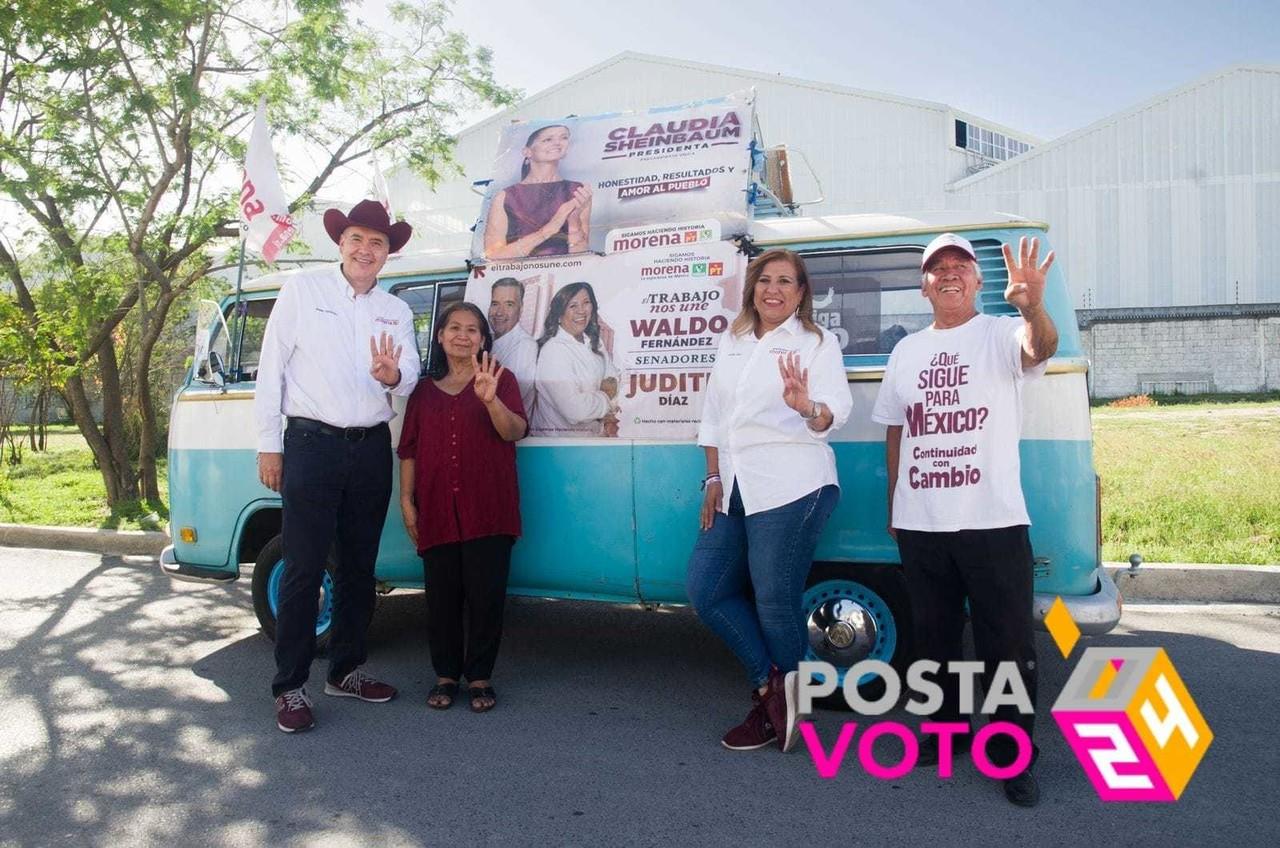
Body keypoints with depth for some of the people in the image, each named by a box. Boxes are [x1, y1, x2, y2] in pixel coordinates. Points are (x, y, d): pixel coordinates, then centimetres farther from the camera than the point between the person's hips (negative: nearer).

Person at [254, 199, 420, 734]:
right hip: (311, 445, -4)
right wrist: (268, 444, -5)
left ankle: (345, 671, 26)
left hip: (371, 450, 5)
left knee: (359, 568, 12)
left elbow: (409, 379, 4)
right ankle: (290, 688, 6)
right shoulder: (302, 290, 2)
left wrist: (391, 375, -21)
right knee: (304, 569, -4)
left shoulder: (396, 311, 13)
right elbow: (271, 368, -1)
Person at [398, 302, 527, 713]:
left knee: (486, 596, 1)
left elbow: (515, 431, -11)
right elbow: (409, 449, 14)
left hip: (487, 511, -2)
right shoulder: (424, 390, 14)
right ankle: (445, 675, 20)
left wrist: (491, 400, -29)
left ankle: (479, 677, 14)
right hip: (437, 511, 3)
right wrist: (406, 500, 6)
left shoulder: (500, 380, 5)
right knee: (442, 597, 7)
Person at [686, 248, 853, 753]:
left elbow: (836, 412, -13)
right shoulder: (732, 342, 16)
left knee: (774, 599, -4)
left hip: (790, 487, -7)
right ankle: (772, 686, 18)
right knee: (707, 590, 6)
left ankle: (779, 703, 17)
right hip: (734, 491, 7)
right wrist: (713, 479, 9)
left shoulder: (816, 343, 0)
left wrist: (807, 405, -36)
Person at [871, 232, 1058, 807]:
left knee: (1007, 644, 1)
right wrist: (893, 505, 13)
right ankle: (945, 729, 35)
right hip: (920, 524, 5)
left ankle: (1011, 755, 16)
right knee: (934, 638, 17)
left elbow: (1041, 348, -27)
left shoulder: (1000, 334, -3)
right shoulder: (907, 351, 12)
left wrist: (1032, 305, -49)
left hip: (993, 521, -5)